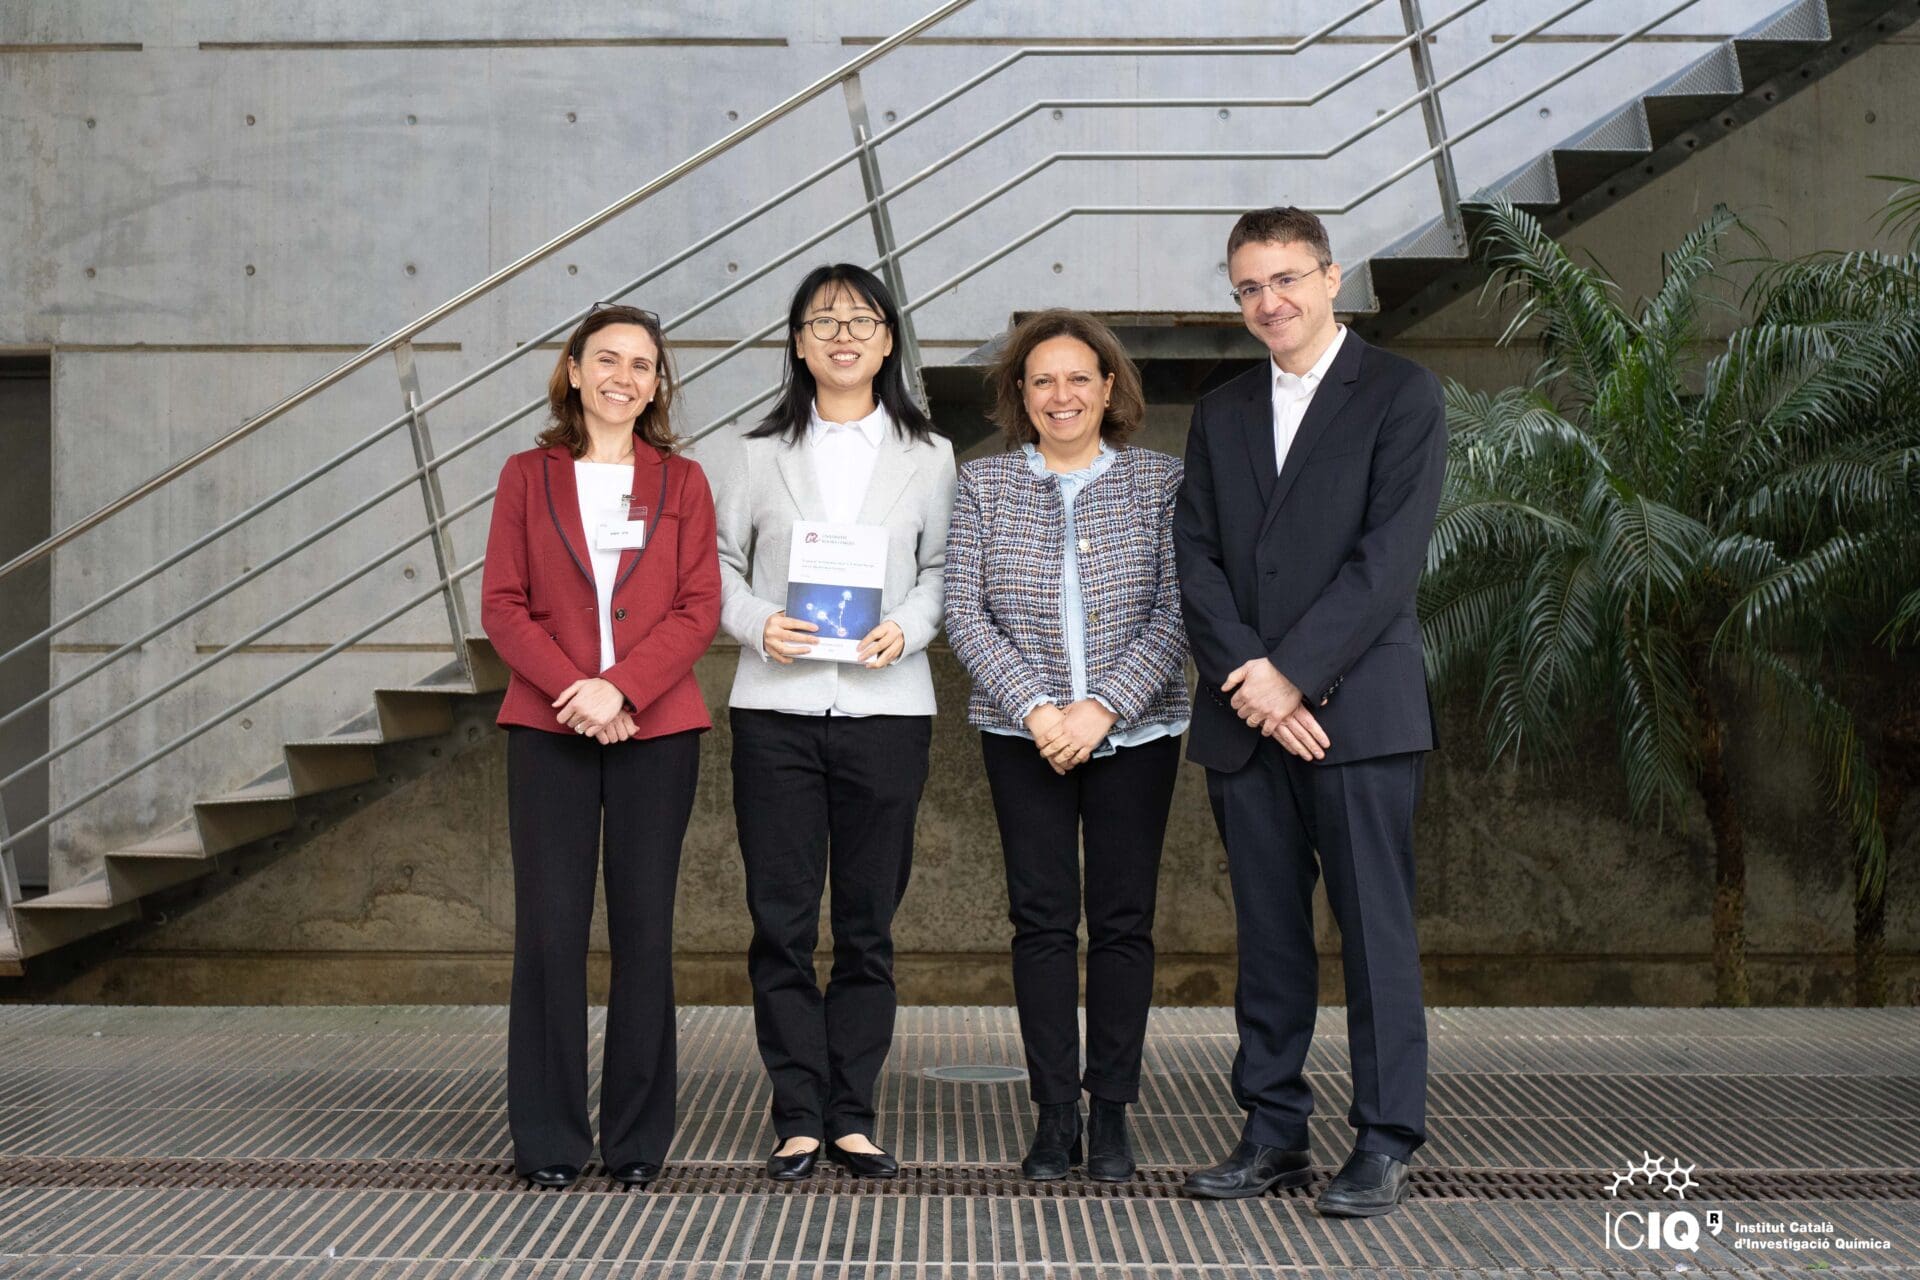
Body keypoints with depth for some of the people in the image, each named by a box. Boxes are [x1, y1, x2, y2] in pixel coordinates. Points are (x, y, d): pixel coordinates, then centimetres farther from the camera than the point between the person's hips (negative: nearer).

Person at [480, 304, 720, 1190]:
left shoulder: (681, 482, 9)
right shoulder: (528, 476, 9)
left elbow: (700, 609, 1)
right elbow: (502, 604, 3)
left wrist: (621, 688, -13)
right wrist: (572, 689, -12)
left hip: (657, 727, 0)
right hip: (548, 727, 0)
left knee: (644, 926, 2)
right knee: (550, 925, -2)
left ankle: (638, 1139, 12)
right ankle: (548, 1140, 8)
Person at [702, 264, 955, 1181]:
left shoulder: (928, 456, 9)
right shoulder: (752, 453, 9)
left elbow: (943, 569, 9)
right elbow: (719, 565, 8)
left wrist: (906, 627, -10)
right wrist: (758, 622, -10)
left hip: (887, 708, 0)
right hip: (776, 709, 0)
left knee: (868, 923, 5)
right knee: (782, 921, 0)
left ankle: (852, 1114, 14)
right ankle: (798, 1117, 9)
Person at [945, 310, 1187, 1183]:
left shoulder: (1160, 482, 2)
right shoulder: (983, 486, 5)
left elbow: (1177, 615, -4)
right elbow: (964, 615, -1)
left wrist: (1104, 706, -14)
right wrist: (1035, 706, -12)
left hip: (1136, 733, 0)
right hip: (1023, 738, 1)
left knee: (1124, 918, 2)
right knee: (1042, 918, 1)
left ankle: (1112, 1111, 11)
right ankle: (1055, 1112, 9)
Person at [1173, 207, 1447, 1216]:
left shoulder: (1400, 395, 1)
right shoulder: (1220, 414, 17)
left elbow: (1391, 553, -9)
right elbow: (1197, 559, 8)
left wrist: (1293, 672, -14)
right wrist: (1245, 674, -8)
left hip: (1357, 707, -5)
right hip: (1245, 715, 5)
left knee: (1374, 928, -2)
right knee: (1267, 934, 8)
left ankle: (1385, 1143, 5)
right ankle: (1272, 1132, 16)